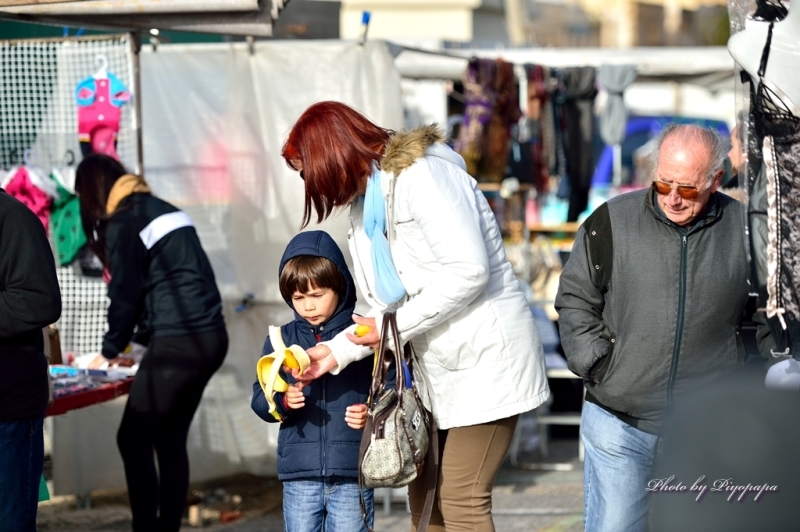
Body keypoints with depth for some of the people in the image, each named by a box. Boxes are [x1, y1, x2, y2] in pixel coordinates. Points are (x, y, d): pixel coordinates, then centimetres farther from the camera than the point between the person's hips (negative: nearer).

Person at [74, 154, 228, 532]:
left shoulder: (123, 222, -5)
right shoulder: (160, 209, 21)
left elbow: (126, 294, -4)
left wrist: (110, 351, 12)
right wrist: (127, 347, 26)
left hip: (179, 342, -9)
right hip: (210, 337, 9)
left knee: (133, 440, -2)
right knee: (171, 440, 12)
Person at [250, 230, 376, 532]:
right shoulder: (281, 340, 8)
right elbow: (259, 397, 7)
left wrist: (372, 412, -15)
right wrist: (283, 401, -14)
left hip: (352, 474, -2)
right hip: (300, 475, 3)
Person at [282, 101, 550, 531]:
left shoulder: (421, 174, -14)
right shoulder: (365, 208, 15)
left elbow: (469, 271, -23)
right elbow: (389, 308, 12)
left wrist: (392, 328, -16)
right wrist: (338, 352, -3)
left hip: (484, 359, -9)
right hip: (434, 368, 9)